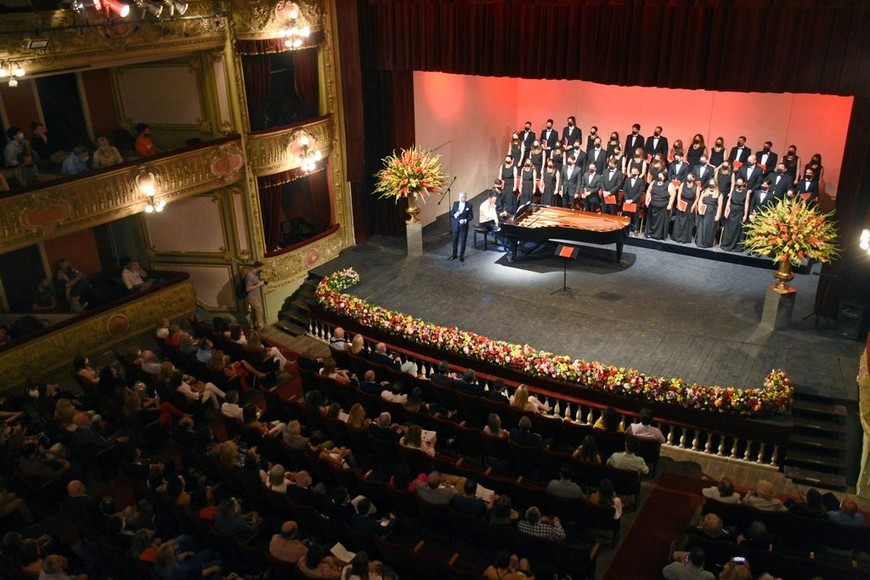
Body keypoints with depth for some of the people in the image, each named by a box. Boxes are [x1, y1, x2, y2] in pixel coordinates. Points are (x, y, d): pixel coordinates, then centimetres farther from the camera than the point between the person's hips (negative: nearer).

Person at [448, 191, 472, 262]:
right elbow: (451, 213, 3)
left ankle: (461, 256, 18)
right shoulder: (455, 203, 1)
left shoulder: (469, 205, -7)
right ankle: (454, 255, 27)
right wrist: (455, 215, -19)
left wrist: (465, 220, -22)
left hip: (464, 226, -3)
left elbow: (471, 216, -6)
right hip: (455, 225, 3)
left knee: (463, 241, 5)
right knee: (455, 240, 13)